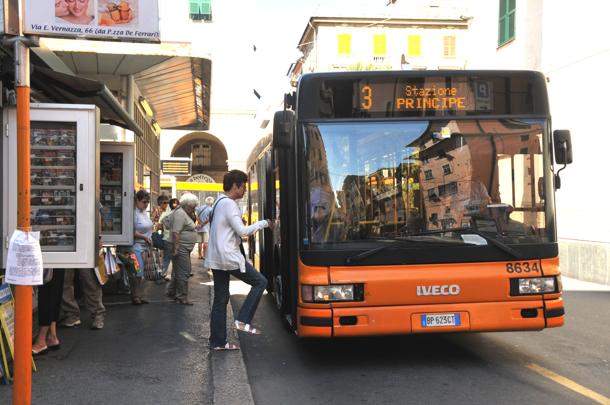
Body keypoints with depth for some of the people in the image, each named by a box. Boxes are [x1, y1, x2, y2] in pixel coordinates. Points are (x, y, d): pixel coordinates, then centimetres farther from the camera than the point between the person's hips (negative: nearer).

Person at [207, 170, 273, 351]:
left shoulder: (218, 202, 18)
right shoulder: (229, 204, -13)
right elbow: (242, 231, -17)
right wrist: (263, 223, -6)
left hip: (216, 259, 10)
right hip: (229, 257, -10)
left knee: (220, 299, 10)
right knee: (260, 281, 0)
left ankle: (217, 342, 13)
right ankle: (243, 320, -3)